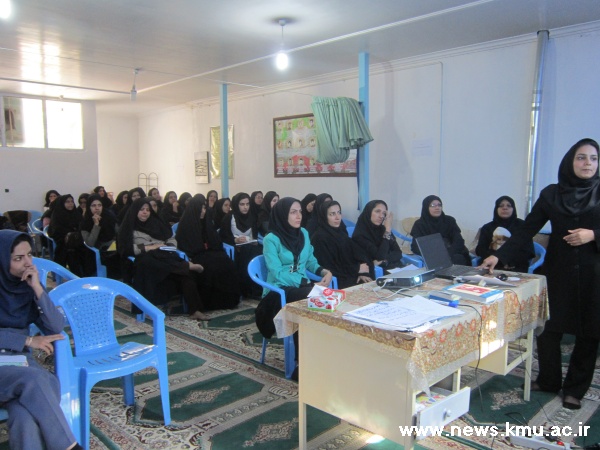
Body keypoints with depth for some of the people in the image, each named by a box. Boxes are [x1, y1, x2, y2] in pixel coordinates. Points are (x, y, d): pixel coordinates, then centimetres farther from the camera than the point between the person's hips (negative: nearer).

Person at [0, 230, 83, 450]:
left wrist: (37, 288, -13)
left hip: (19, 359, 3)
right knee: (34, 379, -34)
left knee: (26, 416, -31)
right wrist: (28, 341, -12)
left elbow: (56, 327, -5)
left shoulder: (28, 286, 6)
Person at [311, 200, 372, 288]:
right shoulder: (319, 237, -10)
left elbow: (356, 252, 7)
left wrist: (363, 266, -14)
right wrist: (357, 269, -8)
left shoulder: (341, 232, 12)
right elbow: (329, 268, -14)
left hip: (351, 275, 7)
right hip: (335, 282, -7)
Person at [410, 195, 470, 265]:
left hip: (452, 255, 3)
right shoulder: (419, 224, 5)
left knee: (458, 259, -30)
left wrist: (448, 253, -18)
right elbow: (415, 247, -5)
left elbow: (458, 241, 2)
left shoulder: (449, 220, 13)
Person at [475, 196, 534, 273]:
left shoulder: (522, 226, 9)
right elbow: (480, 251, 5)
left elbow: (528, 253, 2)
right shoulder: (487, 228, 14)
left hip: (516, 269, -1)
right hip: (492, 268, 2)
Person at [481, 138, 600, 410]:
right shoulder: (551, 194, 3)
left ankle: (575, 389, 23)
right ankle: (548, 381, 23)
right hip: (557, 272, 1)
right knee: (548, 328, 2)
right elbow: (527, 230, -1)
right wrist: (499, 256, -9)